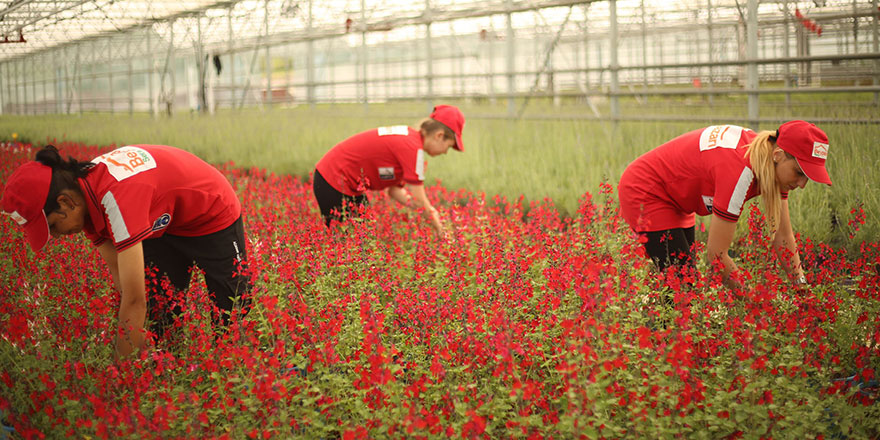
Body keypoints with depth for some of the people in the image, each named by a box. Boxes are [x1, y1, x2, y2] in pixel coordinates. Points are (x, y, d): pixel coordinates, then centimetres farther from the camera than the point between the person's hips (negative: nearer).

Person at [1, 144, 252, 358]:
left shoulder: (116, 197, -42)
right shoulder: (85, 200, -16)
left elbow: (134, 301, -41)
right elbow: (125, 286, -11)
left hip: (214, 217, -7)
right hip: (163, 225, 7)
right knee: (158, 316, 2)